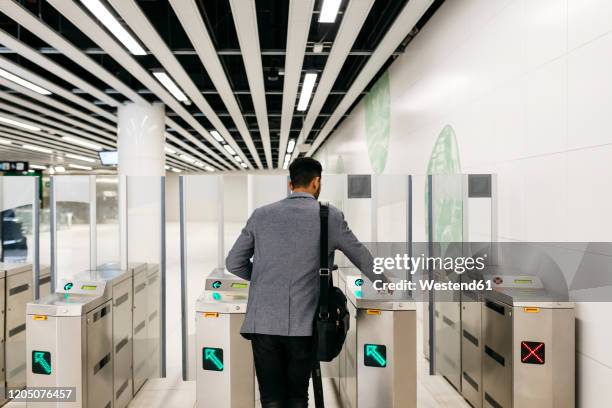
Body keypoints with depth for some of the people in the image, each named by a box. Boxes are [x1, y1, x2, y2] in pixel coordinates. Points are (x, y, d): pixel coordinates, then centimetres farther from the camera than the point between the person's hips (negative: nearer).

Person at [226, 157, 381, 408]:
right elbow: (361, 257, 14)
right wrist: (381, 281, 33)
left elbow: (234, 263, 9)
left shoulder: (261, 215, 6)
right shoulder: (330, 216, 1)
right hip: (303, 324, -1)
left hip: (262, 322, 2)